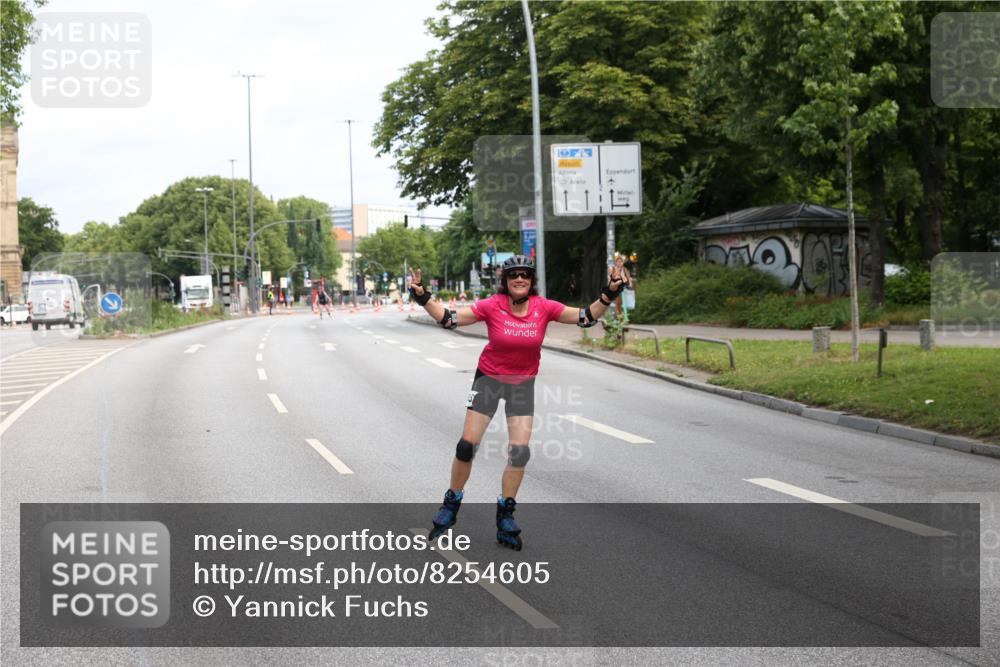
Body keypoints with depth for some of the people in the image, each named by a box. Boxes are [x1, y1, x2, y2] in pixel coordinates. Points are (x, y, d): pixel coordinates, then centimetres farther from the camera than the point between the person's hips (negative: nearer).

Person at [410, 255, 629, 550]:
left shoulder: (544, 307, -14)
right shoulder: (492, 306, -18)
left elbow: (585, 317, -12)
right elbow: (449, 318, -15)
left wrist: (609, 295, -25)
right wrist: (422, 298, -27)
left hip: (523, 383, 1)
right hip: (489, 378, -1)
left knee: (520, 451, -4)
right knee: (467, 445, -1)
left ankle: (505, 515, 12)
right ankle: (451, 505, 20)